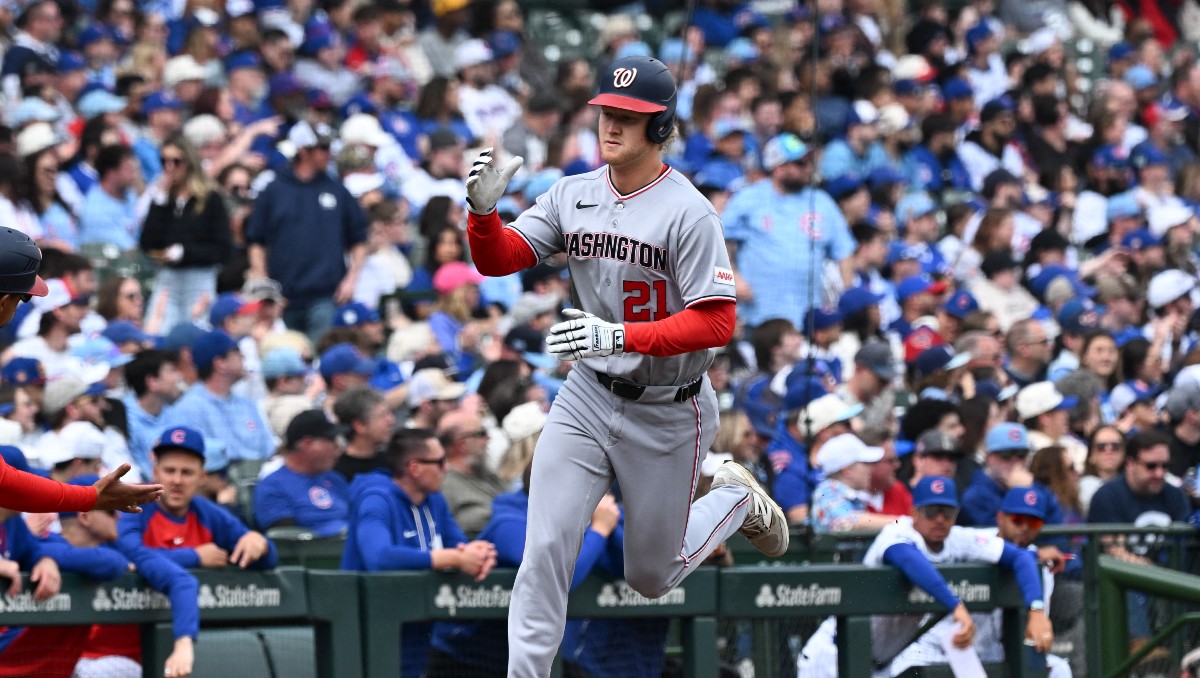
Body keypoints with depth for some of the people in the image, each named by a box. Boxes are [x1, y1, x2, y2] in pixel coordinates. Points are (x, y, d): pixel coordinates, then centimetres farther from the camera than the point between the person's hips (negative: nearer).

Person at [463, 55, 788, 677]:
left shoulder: (687, 212, -17)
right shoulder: (572, 196, -1)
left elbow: (716, 323, -21)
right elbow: (498, 260, -4)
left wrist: (620, 336, -33)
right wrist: (483, 210, -25)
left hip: (668, 412, -3)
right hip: (588, 396, 4)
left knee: (651, 578, 13)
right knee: (545, 549, -11)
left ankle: (737, 500, 39)